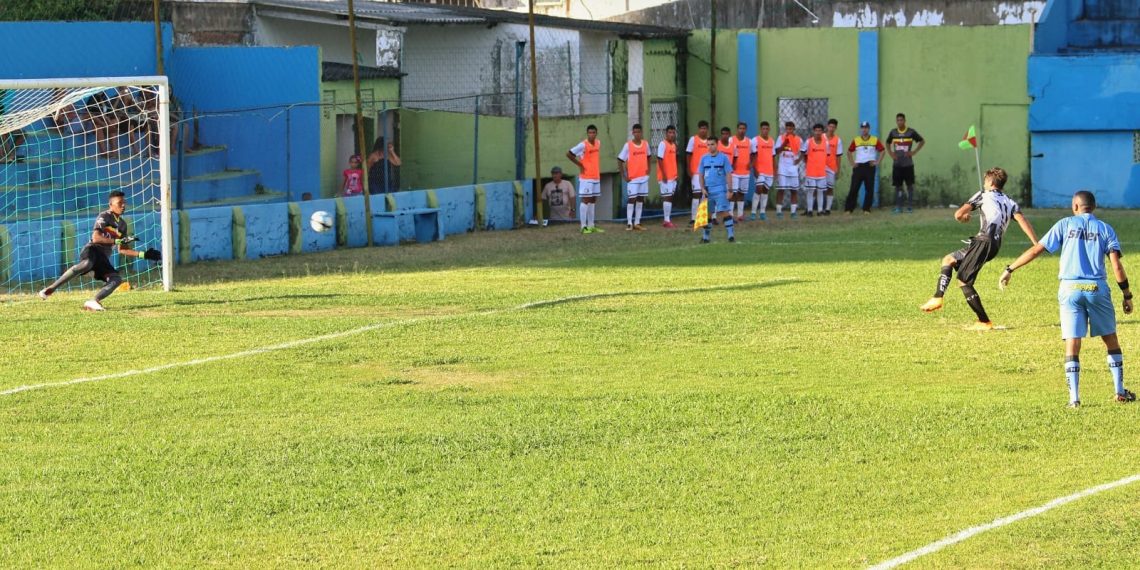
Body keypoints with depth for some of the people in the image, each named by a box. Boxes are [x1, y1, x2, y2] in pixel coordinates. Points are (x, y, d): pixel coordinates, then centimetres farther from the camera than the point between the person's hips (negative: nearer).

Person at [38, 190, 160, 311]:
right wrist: (117, 241, -22)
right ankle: (50, 289, -39)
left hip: (103, 258, 8)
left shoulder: (122, 224, 21)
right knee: (87, 264, -38)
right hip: (93, 249, -8)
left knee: (117, 279, -13)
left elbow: (122, 250, 24)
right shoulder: (104, 216, -2)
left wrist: (143, 255, 17)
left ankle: (93, 302, -22)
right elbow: (95, 238, -17)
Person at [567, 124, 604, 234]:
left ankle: (591, 226, 16)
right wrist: (580, 165, -10)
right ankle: (584, 226, -4)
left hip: (596, 177, 7)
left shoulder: (598, 143, 8)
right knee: (586, 200, -6)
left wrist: (598, 170, 13)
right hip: (586, 178, -7)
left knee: (593, 201, 10)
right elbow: (568, 154, -13)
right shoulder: (583, 145, -14)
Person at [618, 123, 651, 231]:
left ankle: (637, 223, 12)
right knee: (631, 199, -7)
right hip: (632, 178, -4)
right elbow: (620, 160, -5)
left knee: (640, 200, 6)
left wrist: (648, 168, 8)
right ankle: (629, 223, -5)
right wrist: (624, 176, -8)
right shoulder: (628, 145, -8)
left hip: (644, 177, 4)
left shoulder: (646, 144, 4)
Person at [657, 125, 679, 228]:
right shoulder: (663, 144, -10)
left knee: (670, 197, 9)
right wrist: (664, 174, -19)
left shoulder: (674, 145, 14)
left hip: (673, 176, 8)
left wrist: (676, 174, 14)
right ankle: (667, 221, -7)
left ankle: (668, 220, 12)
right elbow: (660, 159, -15)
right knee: (667, 197, -8)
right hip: (665, 177, -8)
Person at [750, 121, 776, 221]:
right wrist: (755, 169, -15)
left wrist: (775, 170, 15)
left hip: (769, 171, 6)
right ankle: (753, 212, -10)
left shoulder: (772, 141, 14)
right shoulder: (756, 140, -4)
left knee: (765, 190, 6)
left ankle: (762, 212, 9)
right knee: (759, 189, -13)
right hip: (759, 170, -5)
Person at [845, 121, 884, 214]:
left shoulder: (875, 140, 3)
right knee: (854, 188, -4)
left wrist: (877, 162, 1)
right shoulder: (855, 140, 6)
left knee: (870, 189, -1)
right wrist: (852, 163, 5)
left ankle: (866, 209, 7)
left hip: (869, 167, 0)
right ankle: (848, 209, -2)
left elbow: (882, 150, 10)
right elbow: (849, 152, 15)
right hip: (858, 166, 0)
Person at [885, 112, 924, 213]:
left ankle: (910, 207, 4)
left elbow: (922, 141, 5)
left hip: (908, 164, -2)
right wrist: (891, 153, 6)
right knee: (898, 186, 2)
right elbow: (888, 143, 22)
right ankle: (898, 207, 6)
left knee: (910, 185, -1)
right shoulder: (893, 132, 5)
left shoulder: (911, 132, -3)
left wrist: (914, 152, -4)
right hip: (897, 164, 2)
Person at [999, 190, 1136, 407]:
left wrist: (1009, 269, 9)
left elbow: (1036, 250, 2)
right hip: (1097, 289, 1)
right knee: (1111, 340, 15)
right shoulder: (1105, 229, 7)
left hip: (1070, 289, 0)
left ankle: (1074, 398, -7)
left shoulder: (1065, 224, 6)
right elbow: (1116, 265, -3)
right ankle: (1120, 392, 17)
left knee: (1072, 344, 0)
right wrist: (1127, 296, 4)